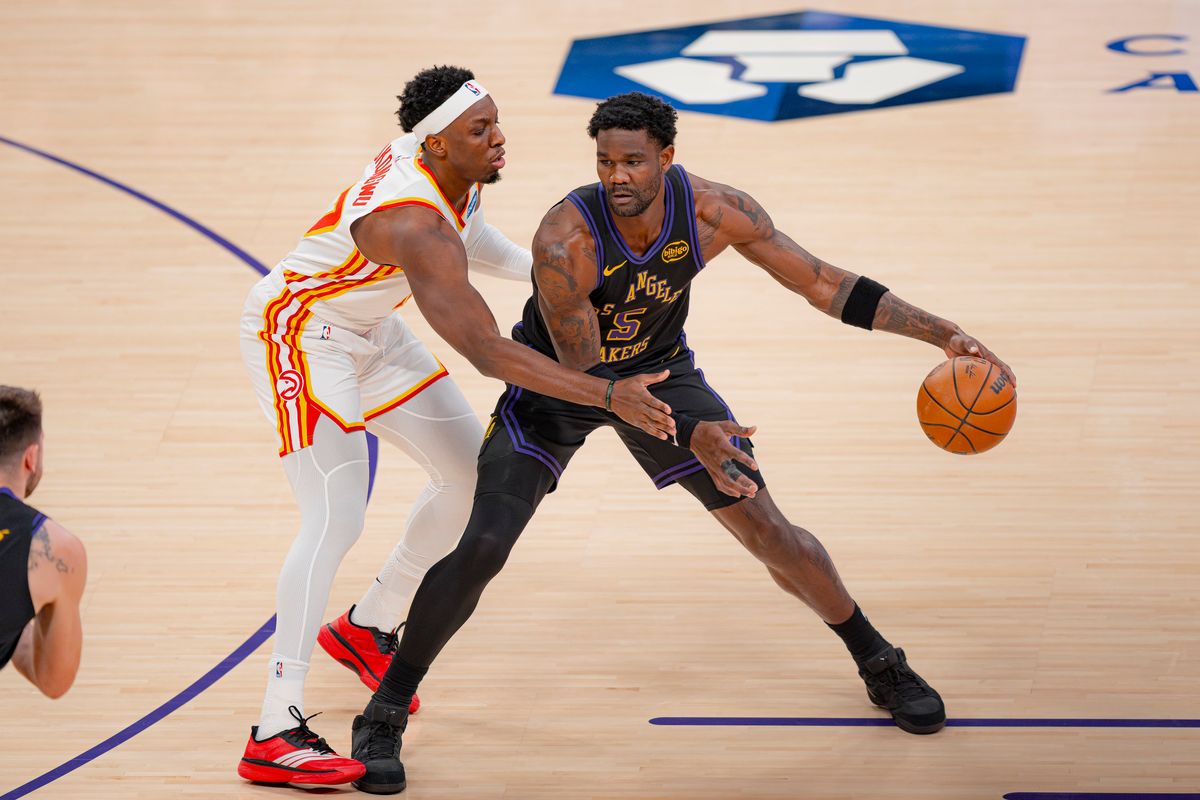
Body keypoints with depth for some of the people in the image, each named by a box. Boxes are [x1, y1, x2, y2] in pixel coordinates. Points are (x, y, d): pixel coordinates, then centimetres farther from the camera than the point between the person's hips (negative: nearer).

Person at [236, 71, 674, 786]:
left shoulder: (450, 170, -8)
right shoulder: (417, 227, -35)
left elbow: (463, 232, 18)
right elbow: (487, 352, -40)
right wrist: (608, 395, -42)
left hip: (370, 331, 10)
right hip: (299, 333, -10)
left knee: (474, 472, 12)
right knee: (336, 518, -22)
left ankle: (369, 627, 30)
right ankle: (276, 734, -24)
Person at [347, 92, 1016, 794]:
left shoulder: (714, 211, -25)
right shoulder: (564, 242, -36)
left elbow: (824, 285, -15)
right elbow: (582, 377, -31)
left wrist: (942, 334, -20)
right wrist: (691, 436, -42)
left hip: (660, 368, 3)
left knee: (768, 532, 2)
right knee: (482, 547, -17)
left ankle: (880, 664, 25)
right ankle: (386, 711, 1)